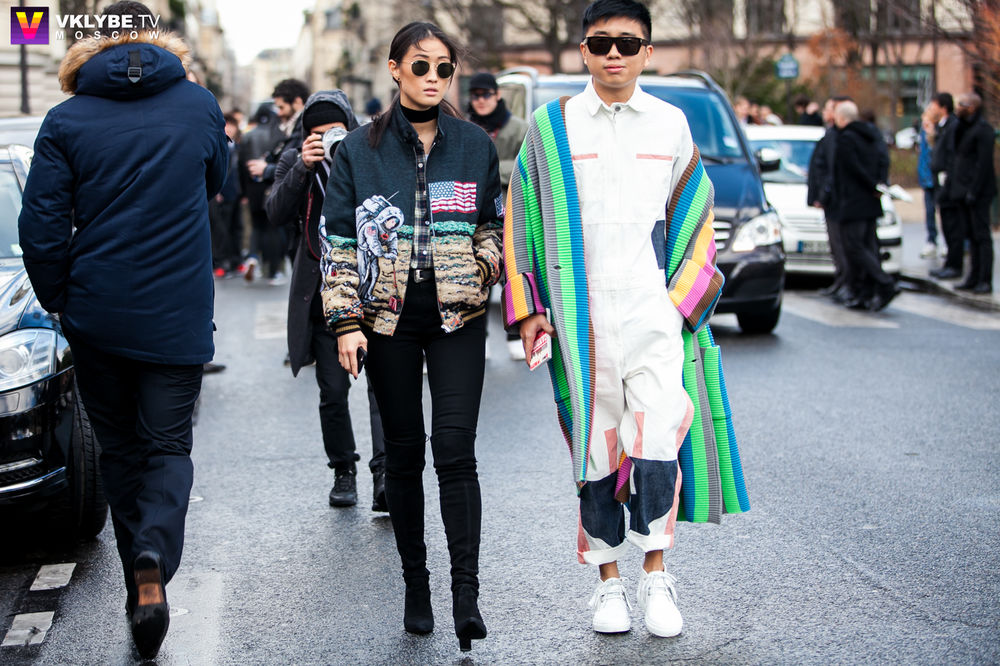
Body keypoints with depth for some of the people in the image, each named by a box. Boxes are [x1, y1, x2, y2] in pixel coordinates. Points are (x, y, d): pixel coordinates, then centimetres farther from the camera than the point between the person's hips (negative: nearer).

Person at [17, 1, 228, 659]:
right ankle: (154, 562, -18)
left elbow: (41, 228, -5)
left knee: (120, 449, 15)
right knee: (168, 446, 6)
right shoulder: (199, 105, 0)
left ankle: (139, 578, 21)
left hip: (97, 315, 0)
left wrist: (60, 301, 8)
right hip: (177, 319, 0)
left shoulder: (66, 121, -4)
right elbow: (216, 185, 18)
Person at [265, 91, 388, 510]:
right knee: (333, 391, 5)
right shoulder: (295, 161, 6)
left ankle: (385, 475, -20)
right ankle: (344, 471, 22)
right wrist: (303, 168, -19)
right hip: (323, 293, 2)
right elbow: (276, 214, -7)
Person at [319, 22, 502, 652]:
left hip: (458, 316, 0)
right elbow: (340, 242, 2)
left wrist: (483, 265, -4)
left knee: (455, 449, -10)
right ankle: (416, 587, 17)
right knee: (404, 452, 6)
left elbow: (494, 225, 15)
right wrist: (346, 321, -5)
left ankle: (466, 593, -9)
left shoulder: (474, 144, 6)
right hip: (389, 317, 1)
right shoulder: (360, 149, 3)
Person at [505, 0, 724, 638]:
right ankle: (610, 580, 17)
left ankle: (656, 573, 7)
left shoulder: (671, 124, 8)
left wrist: (683, 302, 6)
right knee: (596, 447, 4)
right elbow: (519, 221, 8)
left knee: (656, 443, -9)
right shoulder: (551, 126, 4)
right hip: (578, 316, 0)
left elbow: (695, 220, 14)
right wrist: (528, 309, 4)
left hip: (652, 310, 0)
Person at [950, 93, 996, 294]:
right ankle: (974, 277, 17)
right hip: (963, 191, 9)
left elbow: (984, 162, -18)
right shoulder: (963, 127, 15)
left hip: (978, 192, -9)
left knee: (981, 236, -6)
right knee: (972, 236, 12)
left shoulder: (983, 129, -13)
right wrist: (952, 184, 11)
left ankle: (985, 281, -3)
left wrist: (973, 191, -21)